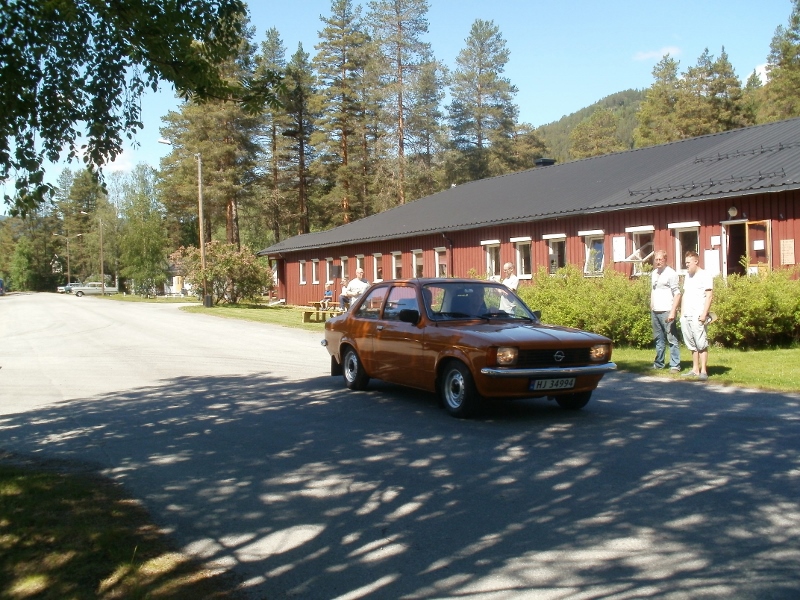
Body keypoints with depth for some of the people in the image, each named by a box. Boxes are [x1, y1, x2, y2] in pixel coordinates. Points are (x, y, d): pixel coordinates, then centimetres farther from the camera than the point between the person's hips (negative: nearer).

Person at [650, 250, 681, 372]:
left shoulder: (671, 273, -7)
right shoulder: (654, 273, 14)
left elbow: (677, 294, -11)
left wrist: (673, 311, -18)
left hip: (666, 311, -7)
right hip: (655, 311, 7)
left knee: (672, 339, -3)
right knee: (659, 339, 13)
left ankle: (675, 365, -1)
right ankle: (659, 363, 21)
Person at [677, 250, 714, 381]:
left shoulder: (705, 276, -4)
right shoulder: (687, 276, 18)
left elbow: (709, 296, -9)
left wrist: (704, 314, -16)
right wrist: (681, 313, 15)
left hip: (698, 316, -7)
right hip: (686, 316, 7)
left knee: (701, 344, -7)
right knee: (692, 345, 10)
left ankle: (703, 371, -6)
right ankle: (695, 370, 15)